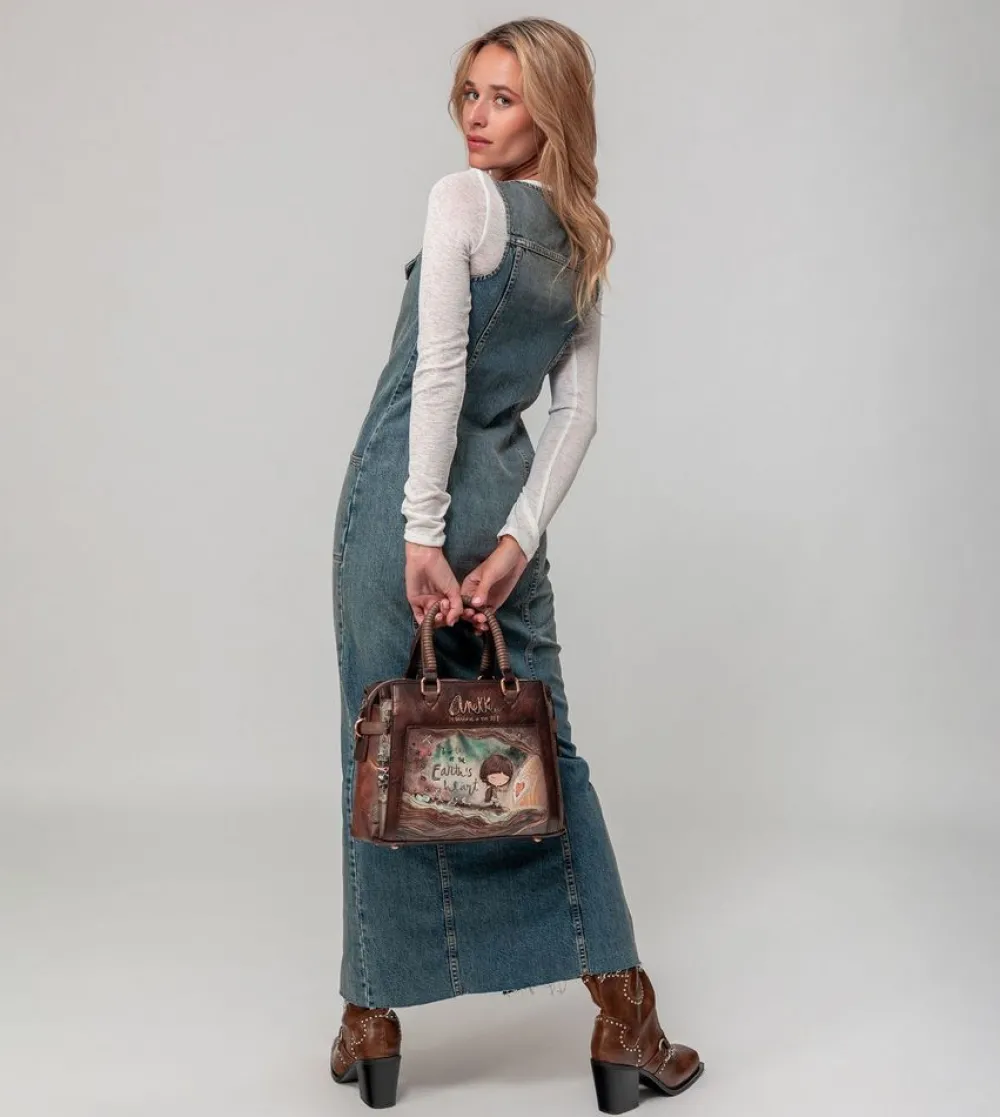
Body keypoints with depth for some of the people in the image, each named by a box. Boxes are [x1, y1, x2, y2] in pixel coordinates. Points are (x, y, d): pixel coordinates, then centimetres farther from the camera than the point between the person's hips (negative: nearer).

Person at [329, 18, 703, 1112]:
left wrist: (422, 531, -19)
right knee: (542, 745, 10)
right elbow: (577, 414, 7)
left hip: (407, 488, -6)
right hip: (507, 497, 6)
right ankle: (624, 1017, 11)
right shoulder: (583, 242, 14)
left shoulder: (462, 199, -8)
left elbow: (439, 368, -17)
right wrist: (515, 538, 0)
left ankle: (374, 1019, 15)